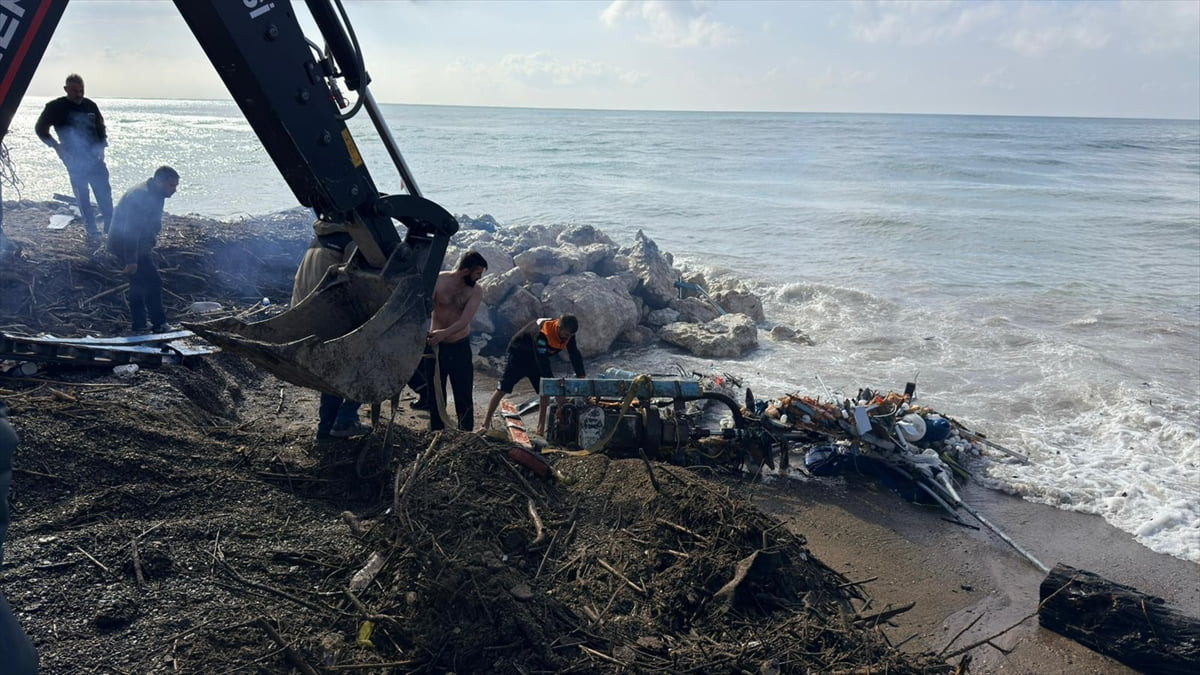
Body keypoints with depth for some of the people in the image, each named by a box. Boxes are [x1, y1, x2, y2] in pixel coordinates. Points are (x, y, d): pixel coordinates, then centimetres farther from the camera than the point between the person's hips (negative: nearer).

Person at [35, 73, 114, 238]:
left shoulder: (90, 105, 6)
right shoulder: (55, 107, -4)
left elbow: (100, 127, 20)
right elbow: (40, 129, 5)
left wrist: (102, 144, 7)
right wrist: (57, 146, -2)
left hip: (94, 156, 3)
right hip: (74, 158, -3)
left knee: (104, 191, 2)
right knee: (82, 194, 2)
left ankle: (111, 226, 9)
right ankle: (90, 228, 8)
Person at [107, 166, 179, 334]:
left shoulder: (153, 194, 8)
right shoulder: (142, 196, -26)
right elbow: (132, 230, -29)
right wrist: (131, 260, -28)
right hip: (125, 244, -11)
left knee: (140, 283, 17)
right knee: (153, 282, -8)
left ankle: (138, 324, 27)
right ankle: (159, 324, 0)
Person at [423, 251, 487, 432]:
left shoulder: (476, 290, -8)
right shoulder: (438, 281, -10)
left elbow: (465, 319, -20)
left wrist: (445, 333, -37)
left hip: (461, 347, 0)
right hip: (435, 346, 0)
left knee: (464, 397, 5)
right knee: (435, 395, 10)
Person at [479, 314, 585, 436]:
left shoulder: (568, 334, -17)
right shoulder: (541, 333, -39)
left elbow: (575, 355, -13)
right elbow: (542, 361, -40)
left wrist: (582, 377, -22)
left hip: (536, 358, 6)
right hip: (518, 354, -6)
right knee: (502, 390, -5)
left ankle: (541, 430, 3)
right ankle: (486, 424, 4)